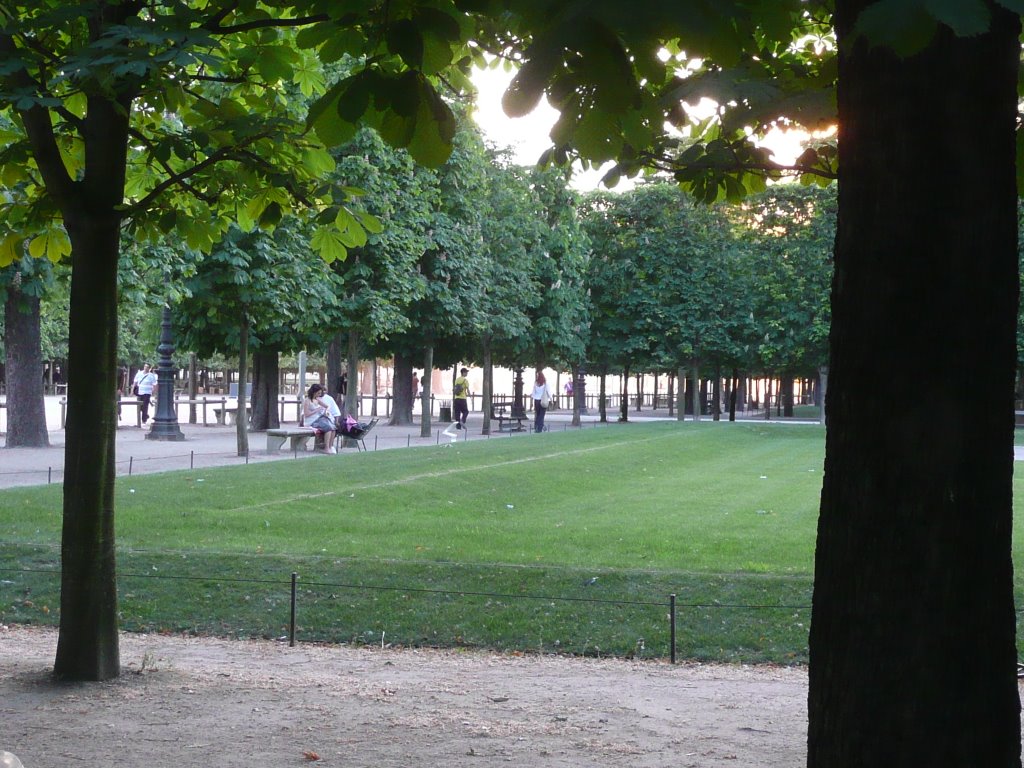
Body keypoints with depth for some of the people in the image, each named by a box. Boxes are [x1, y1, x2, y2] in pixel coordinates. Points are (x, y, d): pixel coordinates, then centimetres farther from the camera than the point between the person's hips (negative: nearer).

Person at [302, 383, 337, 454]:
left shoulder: (317, 400, 16)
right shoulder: (307, 400, -6)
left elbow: (328, 406, 23)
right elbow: (306, 414, -13)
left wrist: (326, 411, 1)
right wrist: (317, 410, -15)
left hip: (319, 418, 7)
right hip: (311, 421, -7)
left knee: (332, 427, -20)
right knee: (328, 427, -28)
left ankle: (331, 446, -18)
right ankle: (326, 448, -26)